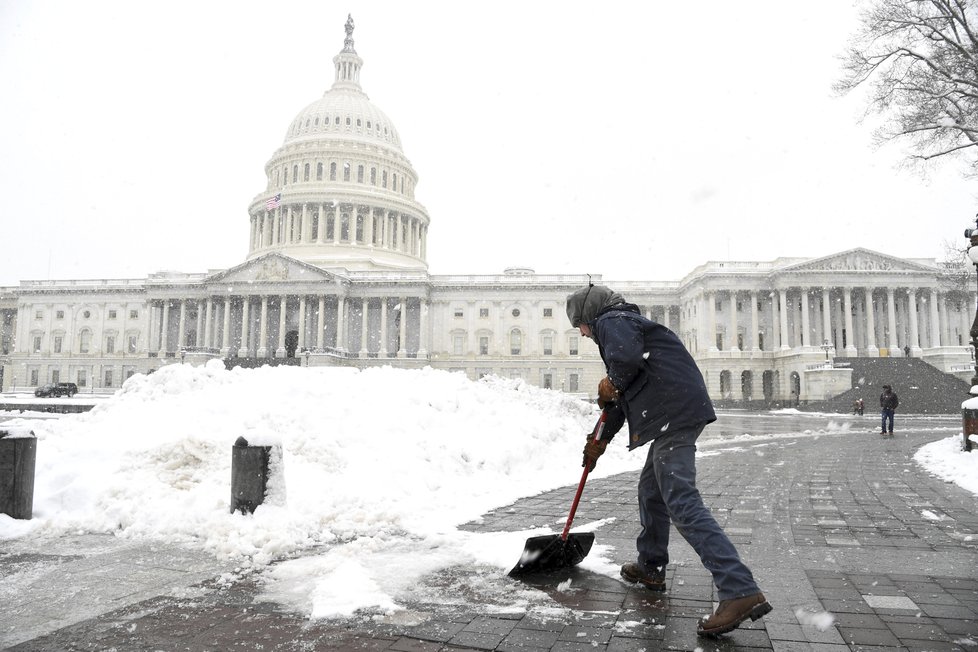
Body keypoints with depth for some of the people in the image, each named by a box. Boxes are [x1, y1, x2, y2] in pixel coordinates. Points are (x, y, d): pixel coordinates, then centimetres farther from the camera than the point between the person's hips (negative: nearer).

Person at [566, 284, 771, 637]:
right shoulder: (625, 324, 30)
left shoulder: (611, 321, -2)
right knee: (651, 489, 22)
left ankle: (741, 592, -20)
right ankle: (650, 566, 36)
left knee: (681, 502, -16)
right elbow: (623, 395, 34)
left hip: (673, 415, -11)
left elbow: (627, 359, -26)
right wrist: (601, 440, 35)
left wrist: (610, 385, -4)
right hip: (680, 413, 11)